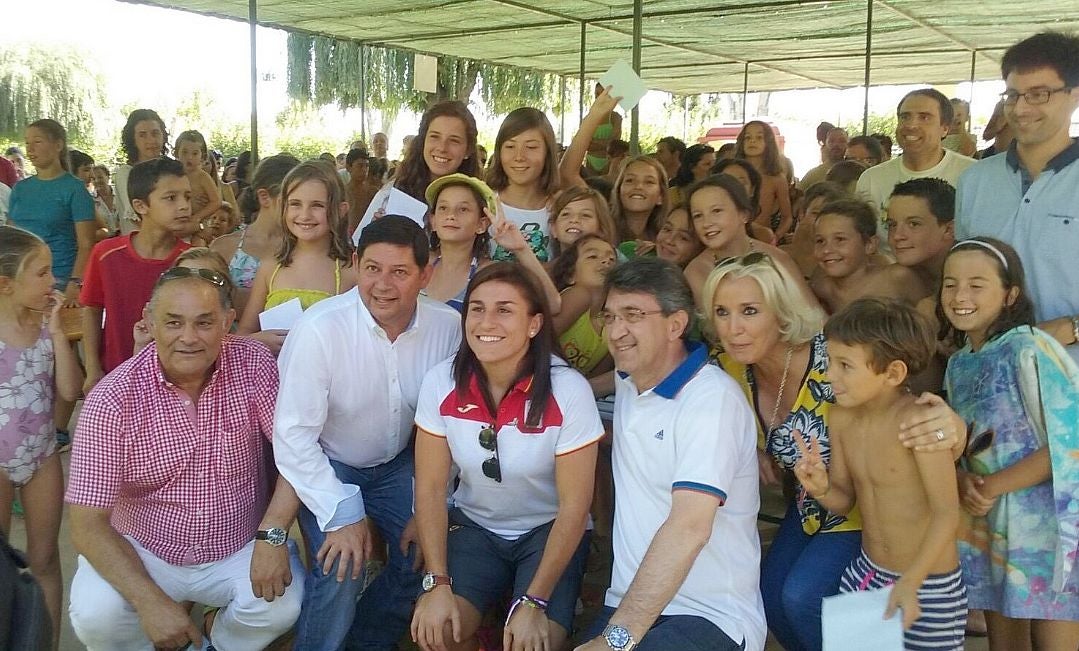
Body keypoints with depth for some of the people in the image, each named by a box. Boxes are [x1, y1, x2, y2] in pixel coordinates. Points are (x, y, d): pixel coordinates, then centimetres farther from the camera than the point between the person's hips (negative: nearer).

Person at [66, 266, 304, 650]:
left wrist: (273, 534, -27)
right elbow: (88, 524, -16)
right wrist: (151, 601, -25)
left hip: (240, 551, 1)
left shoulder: (253, 366, -13)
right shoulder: (112, 399, -17)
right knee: (94, 616, -27)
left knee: (283, 605, -25)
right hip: (142, 553, -1)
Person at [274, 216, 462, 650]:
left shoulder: (448, 326, -16)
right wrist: (342, 515, -28)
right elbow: (294, 434, -25)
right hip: (326, 466, -4)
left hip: (397, 464, 4)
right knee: (341, 569, -21)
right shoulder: (319, 328, -27)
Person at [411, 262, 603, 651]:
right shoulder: (441, 383, -14)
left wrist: (534, 602, -19)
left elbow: (574, 506, -17)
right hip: (474, 526, 3)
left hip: (548, 531, -2)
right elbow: (430, 488, -8)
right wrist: (438, 583, -16)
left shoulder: (568, 391, -23)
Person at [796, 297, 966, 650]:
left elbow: (947, 513, -21)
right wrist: (821, 488, -16)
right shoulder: (841, 418, -4)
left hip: (929, 583, -6)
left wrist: (910, 582, -26)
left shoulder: (917, 420, -23)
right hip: (866, 571, 6)